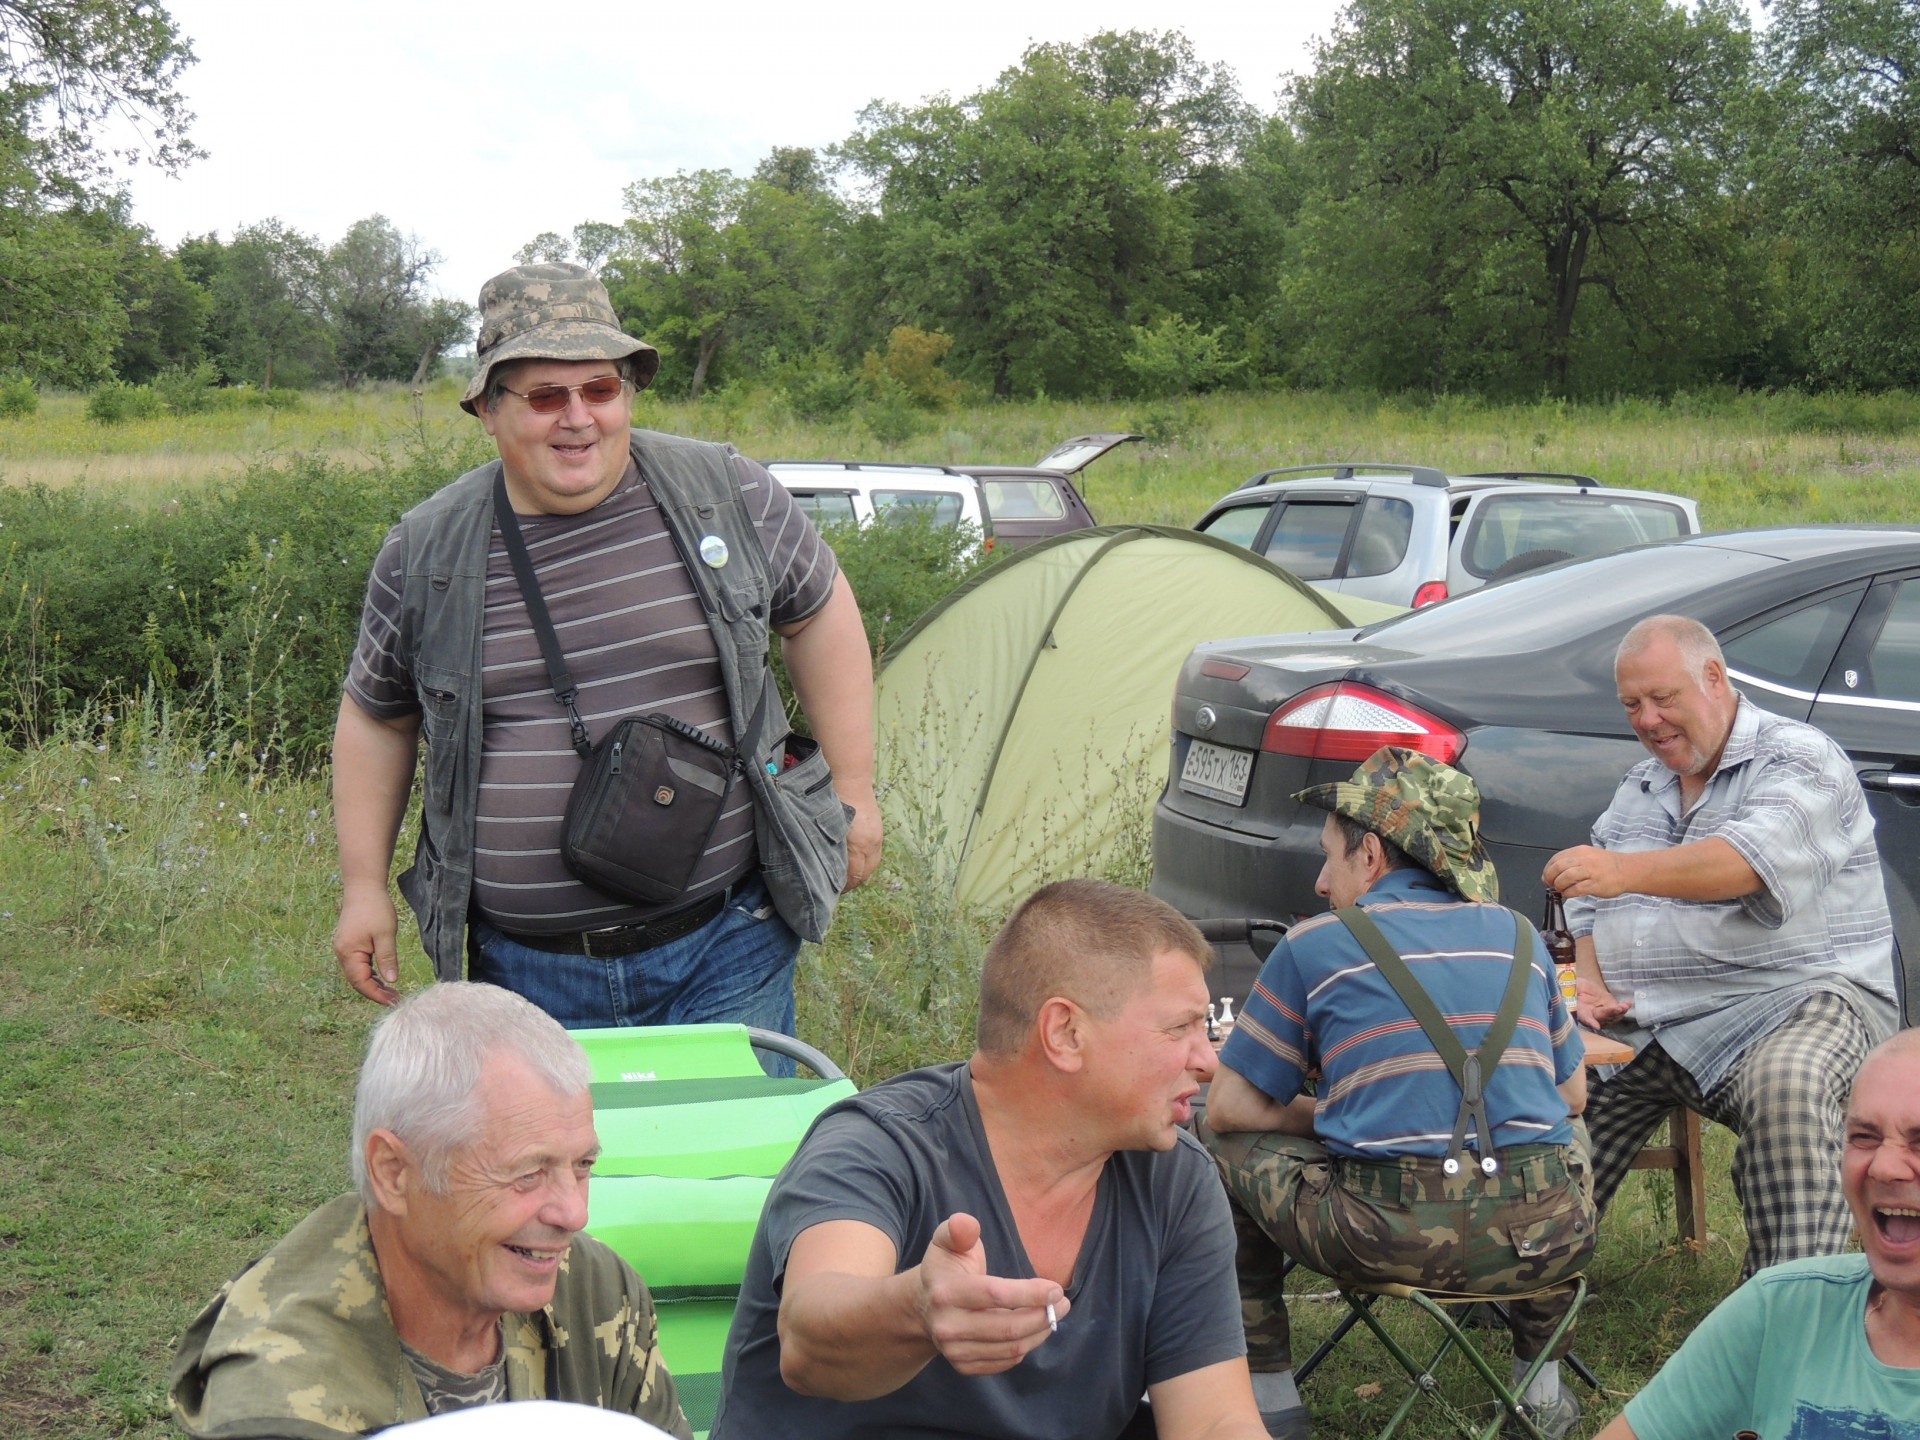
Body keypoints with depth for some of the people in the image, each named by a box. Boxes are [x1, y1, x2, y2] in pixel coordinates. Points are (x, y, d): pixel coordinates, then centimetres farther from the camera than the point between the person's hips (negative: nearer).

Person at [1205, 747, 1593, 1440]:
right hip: (1544, 1244, 4)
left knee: (1226, 1145, 21)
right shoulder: (1518, 937, 14)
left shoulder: (1315, 946, 4)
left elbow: (1230, 1109, 8)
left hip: (1392, 1243, -4)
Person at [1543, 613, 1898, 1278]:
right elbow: (1590, 906, 22)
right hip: (1646, 1024, 7)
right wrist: (1591, 983, -1)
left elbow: (1755, 858, -26)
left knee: (1784, 1089, -37)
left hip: (1803, 999, -6)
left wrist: (1625, 870, -41)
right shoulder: (1640, 787, 20)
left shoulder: (1798, 759, -5)